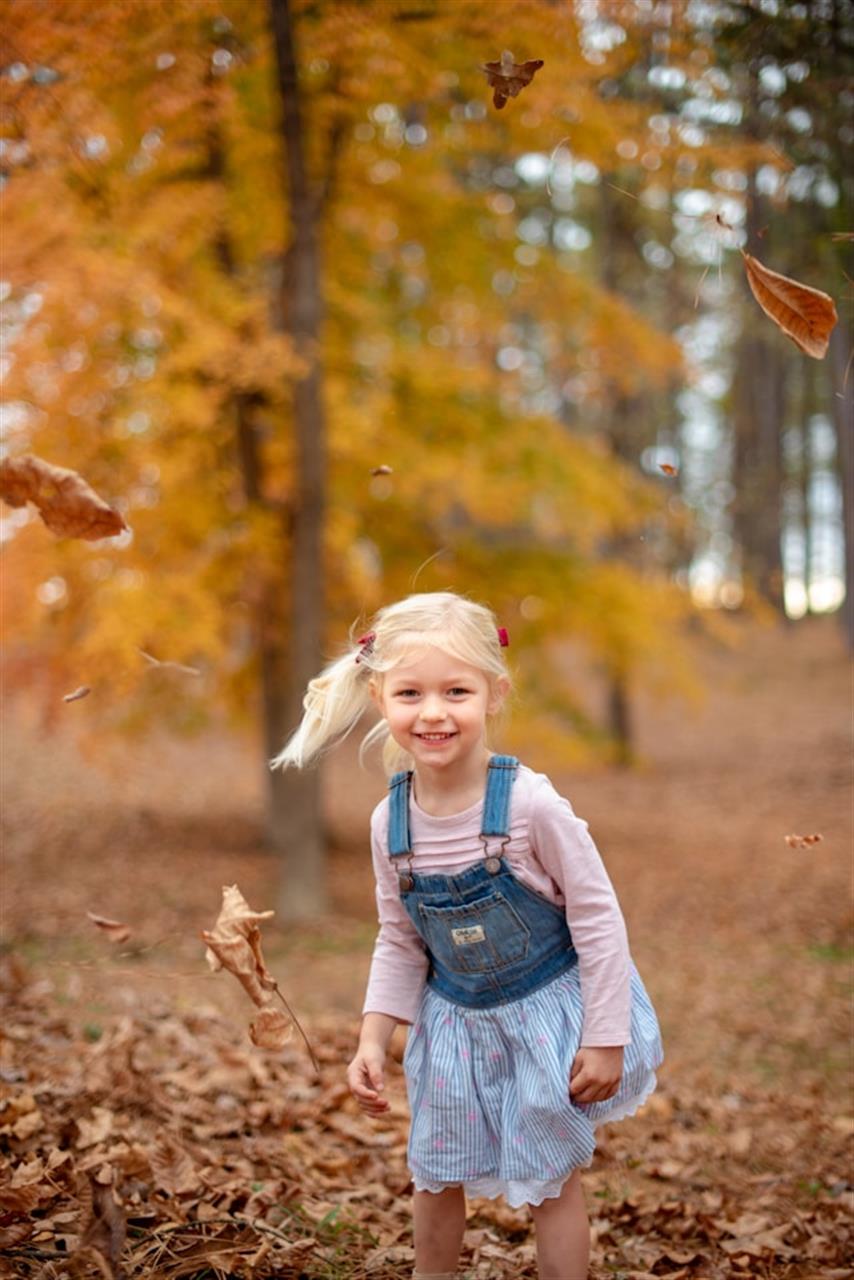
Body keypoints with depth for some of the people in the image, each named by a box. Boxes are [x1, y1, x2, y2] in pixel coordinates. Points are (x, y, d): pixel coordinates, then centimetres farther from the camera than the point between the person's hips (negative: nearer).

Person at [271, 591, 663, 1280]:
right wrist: (373, 1040, -3)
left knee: (552, 1179, 9)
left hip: (546, 1010, -4)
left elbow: (597, 917, -17)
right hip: (454, 1018, 5)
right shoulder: (391, 823, -11)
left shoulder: (530, 804, -25)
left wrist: (605, 1039, -14)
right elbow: (399, 941, 3)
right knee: (435, 1174, 19)